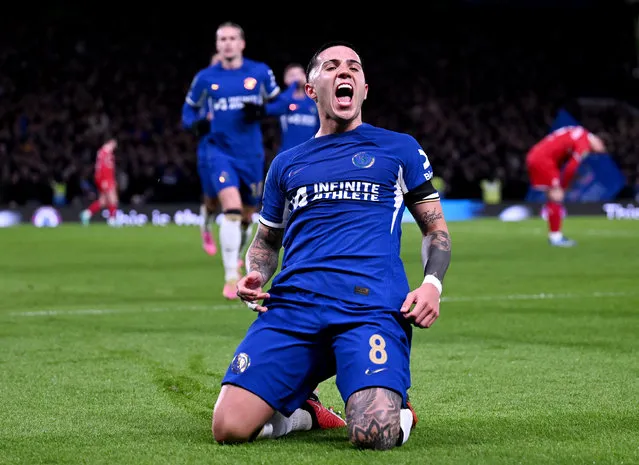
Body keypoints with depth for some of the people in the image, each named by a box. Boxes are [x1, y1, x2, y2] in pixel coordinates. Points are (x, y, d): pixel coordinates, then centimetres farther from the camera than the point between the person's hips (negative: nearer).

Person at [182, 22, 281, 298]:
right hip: (220, 151, -2)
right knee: (232, 209, -23)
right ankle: (230, 278, -20)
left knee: (247, 216, 13)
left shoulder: (260, 72, 1)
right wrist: (195, 124, -9)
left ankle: (237, 257, 44)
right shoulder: (205, 78, 1)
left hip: (251, 155, 2)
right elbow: (189, 108, 14)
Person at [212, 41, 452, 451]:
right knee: (229, 428, -17)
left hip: (371, 305, -3)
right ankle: (293, 410, 17)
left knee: (374, 435, -28)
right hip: (292, 306, 3)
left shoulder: (399, 149, 17)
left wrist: (432, 284, -1)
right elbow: (266, 240, 32)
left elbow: (436, 228, 20)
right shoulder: (287, 164, 25)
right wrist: (255, 275, 8)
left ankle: (396, 409, 9)